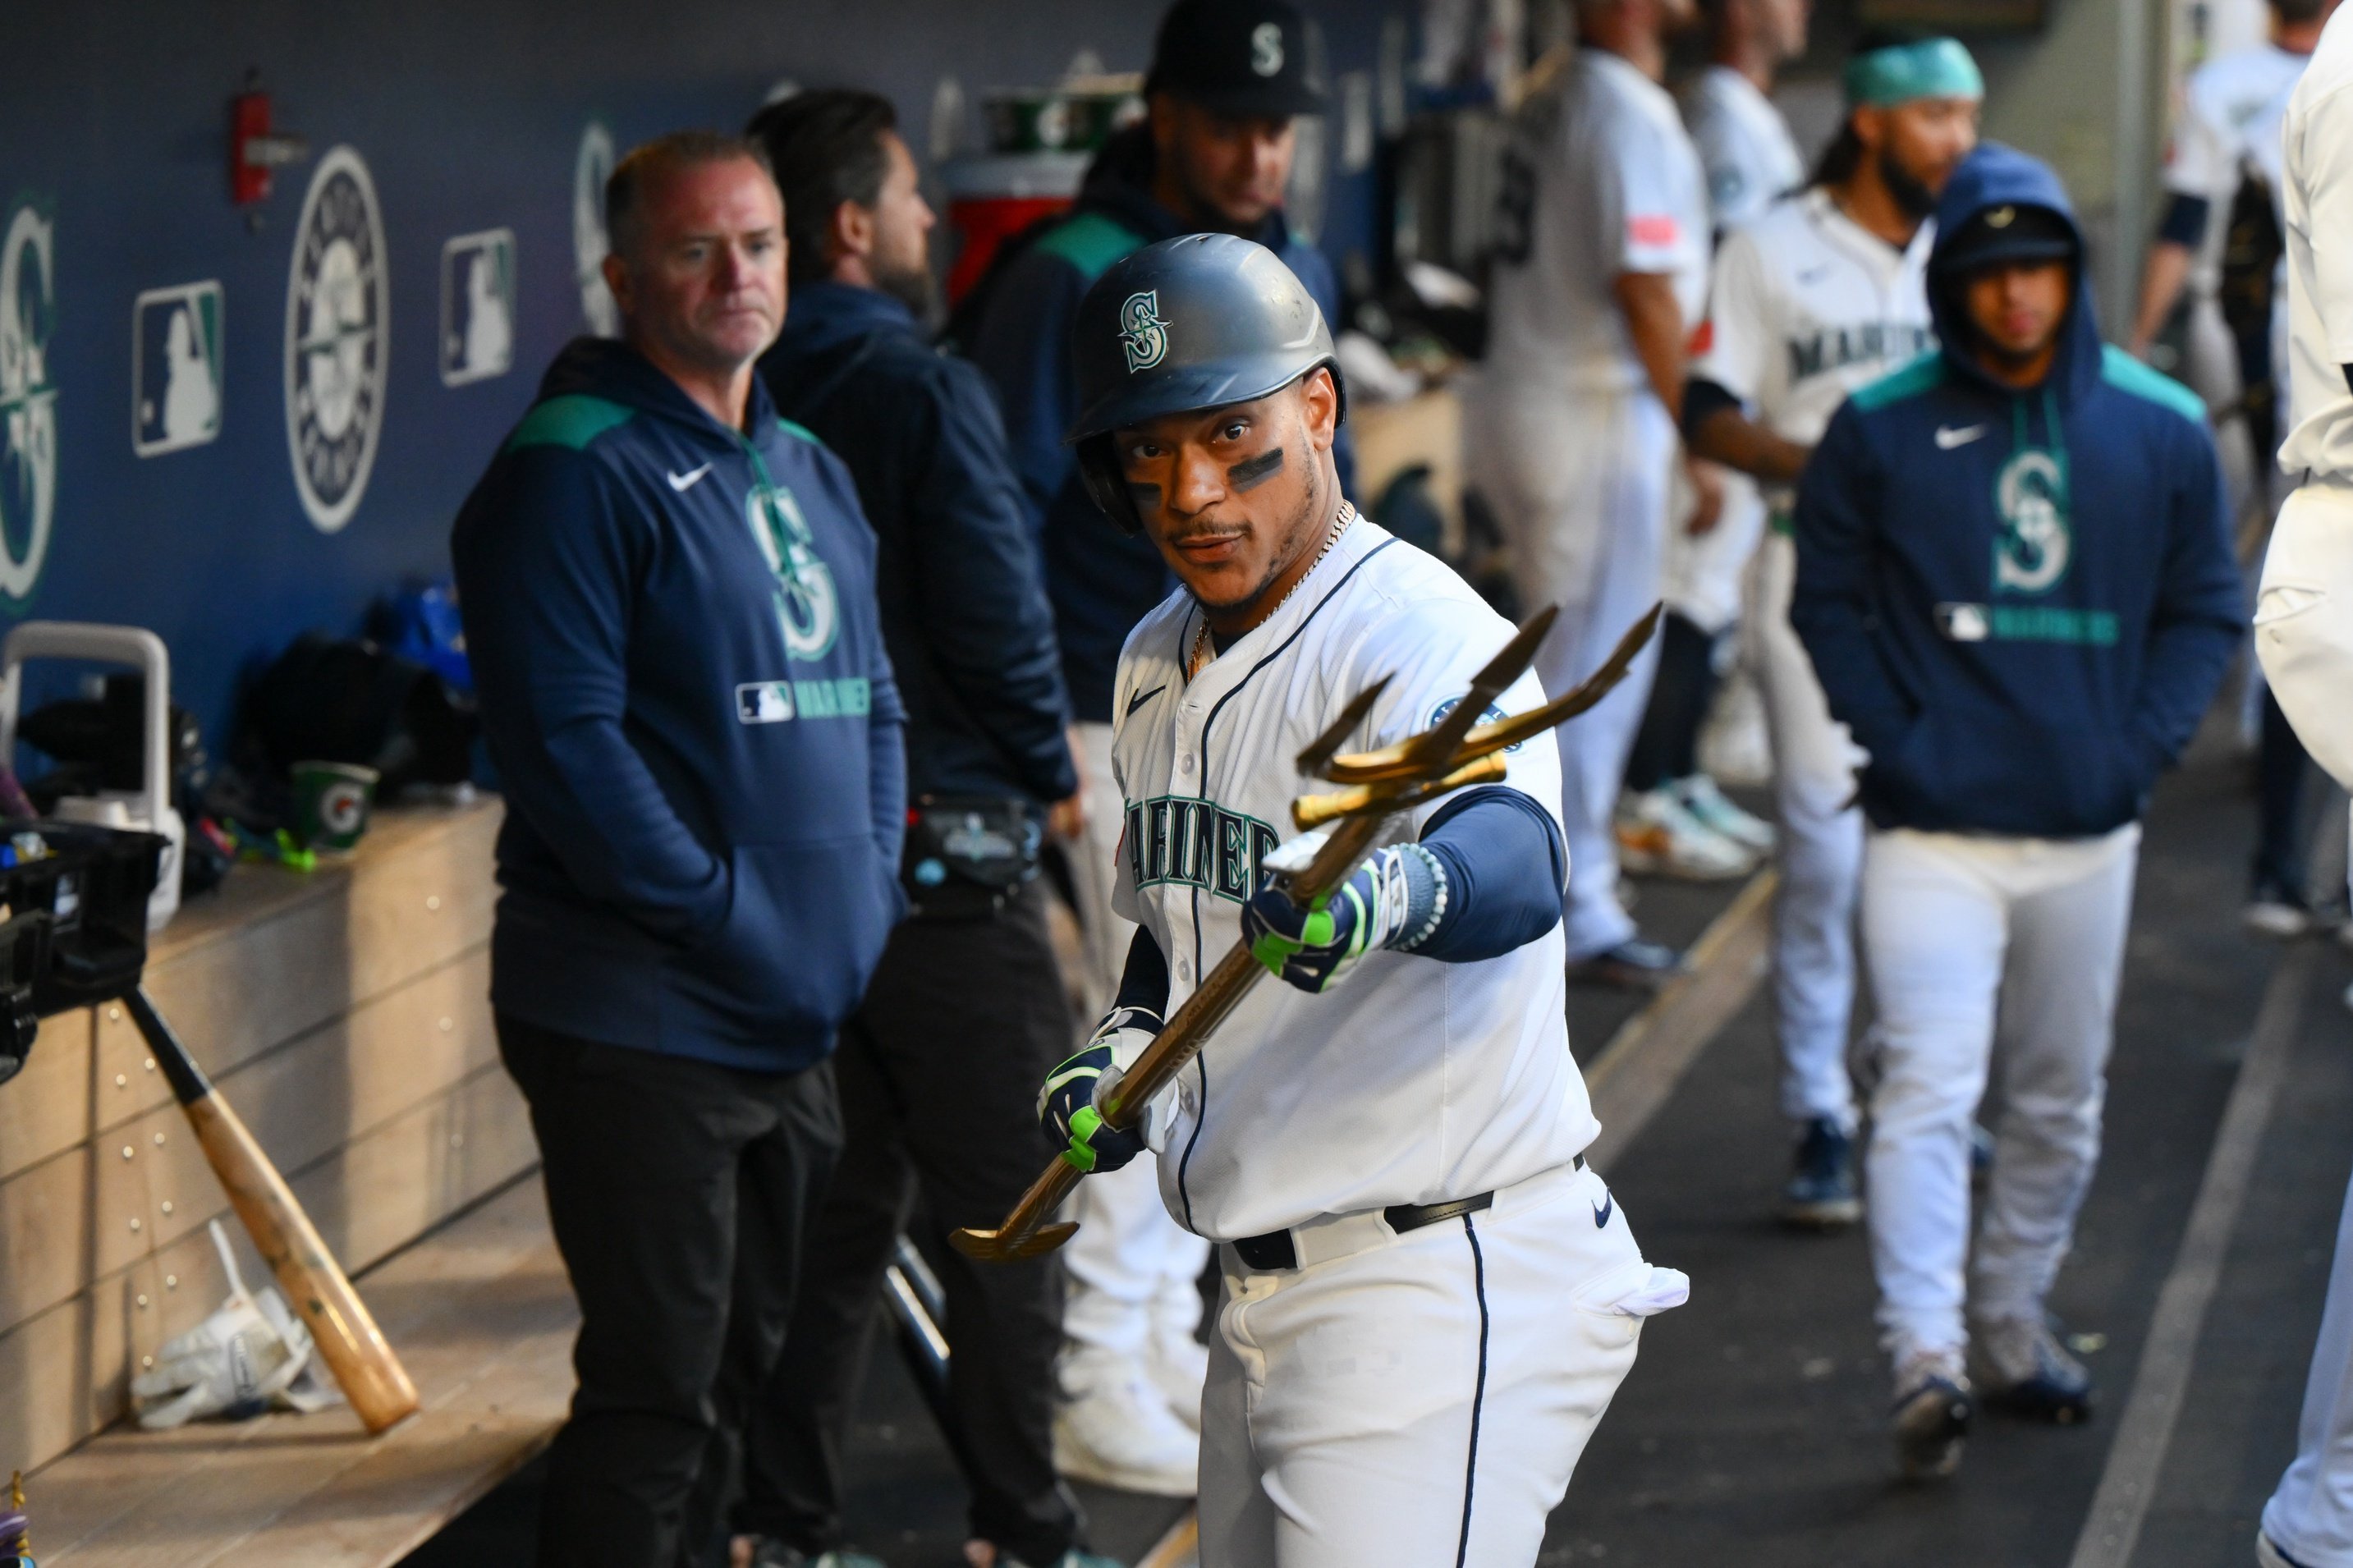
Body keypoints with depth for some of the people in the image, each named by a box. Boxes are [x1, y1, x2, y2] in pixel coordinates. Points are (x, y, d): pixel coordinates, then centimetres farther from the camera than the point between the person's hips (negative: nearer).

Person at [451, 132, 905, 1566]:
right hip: (642, 1018, -8)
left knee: (746, 1372, 16)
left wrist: (871, 890, 6)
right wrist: (724, 912, -19)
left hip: (804, 1018, 8)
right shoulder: (576, 472, -12)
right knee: (658, 1390, -7)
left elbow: (872, 705, 22)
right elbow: (561, 742, -19)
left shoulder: (813, 476, 16)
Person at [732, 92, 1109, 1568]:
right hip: (944, 859, -7)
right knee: (1004, 1216, 4)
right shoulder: (925, 392, -16)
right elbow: (997, 615, -18)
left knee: (832, 1200, 14)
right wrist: (1052, 772, -1)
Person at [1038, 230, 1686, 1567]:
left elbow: (1518, 861, -38)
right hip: (1267, 1303, 9)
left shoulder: (1421, 633, -17)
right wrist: (1120, 1059, 8)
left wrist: (1383, 896, -59)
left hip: (1444, 1297, -9)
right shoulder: (1159, 667, 12)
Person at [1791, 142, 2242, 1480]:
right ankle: (1925, 1355, -21)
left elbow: (2206, 608, 11)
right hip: (1934, 827, -3)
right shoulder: (1881, 431, -1)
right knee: (1931, 1086, -15)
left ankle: (2015, 1321, 30)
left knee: (2063, 1101, 13)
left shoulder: (2162, 430, 4)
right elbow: (1829, 601, 5)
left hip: (2090, 830, 3)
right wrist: (1898, 741, -8)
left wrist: (2142, 745, -3)